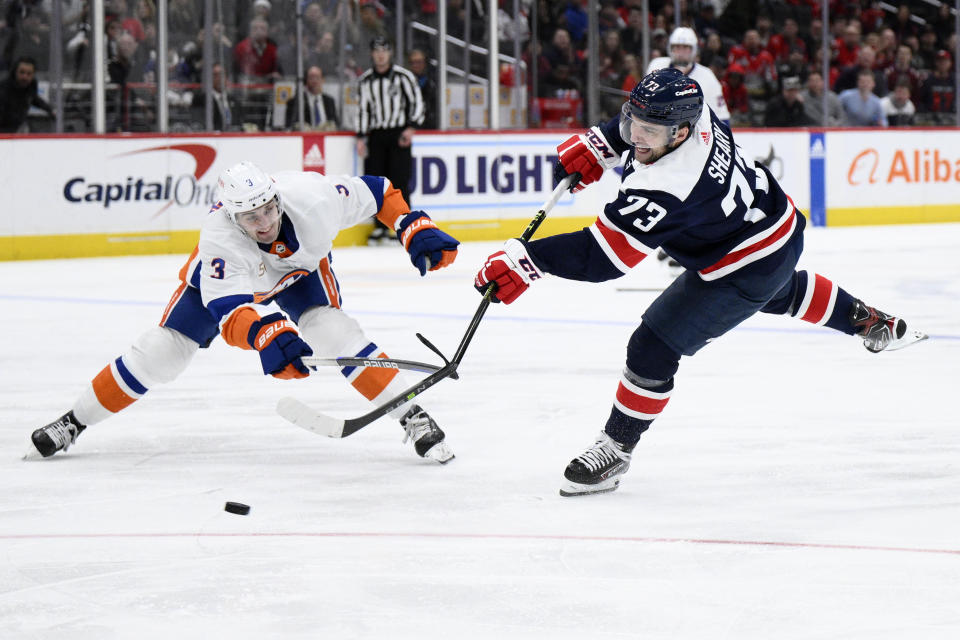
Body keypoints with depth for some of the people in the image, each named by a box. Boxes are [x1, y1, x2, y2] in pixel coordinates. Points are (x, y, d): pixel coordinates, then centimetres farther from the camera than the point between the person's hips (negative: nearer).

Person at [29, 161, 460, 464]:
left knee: (331, 330, -26)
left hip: (302, 267, 1)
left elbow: (376, 192, -21)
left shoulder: (311, 197, -39)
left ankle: (413, 418, -19)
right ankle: (75, 422, 13)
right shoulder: (218, 238, -44)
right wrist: (266, 335, -72)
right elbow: (228, 313, -54)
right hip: (226, 276, -1)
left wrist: (416, 229, -27)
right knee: (161, 351, -5)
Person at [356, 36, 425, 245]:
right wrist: (361, 137, 7)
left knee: (399, 180, -9)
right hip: (376, 135, 4)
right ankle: (381, 226, 8)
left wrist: (411, 128, -10)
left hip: (399, 134, -4)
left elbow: (417, 102, 0)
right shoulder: (366, 80, 9)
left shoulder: (403, 76, -1)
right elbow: (364, 109, 12)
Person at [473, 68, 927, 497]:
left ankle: (615, 451, 7)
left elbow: (601, 256, -41)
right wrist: (599, 144, -2)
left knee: (654, 347, -7)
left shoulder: (666, 190, -41)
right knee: (783, 293, 40)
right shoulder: (689, 110, -18)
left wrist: (527, 259, -44)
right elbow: (641, 116, 9)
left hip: (746, 268, -9)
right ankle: (870, 322, 61)